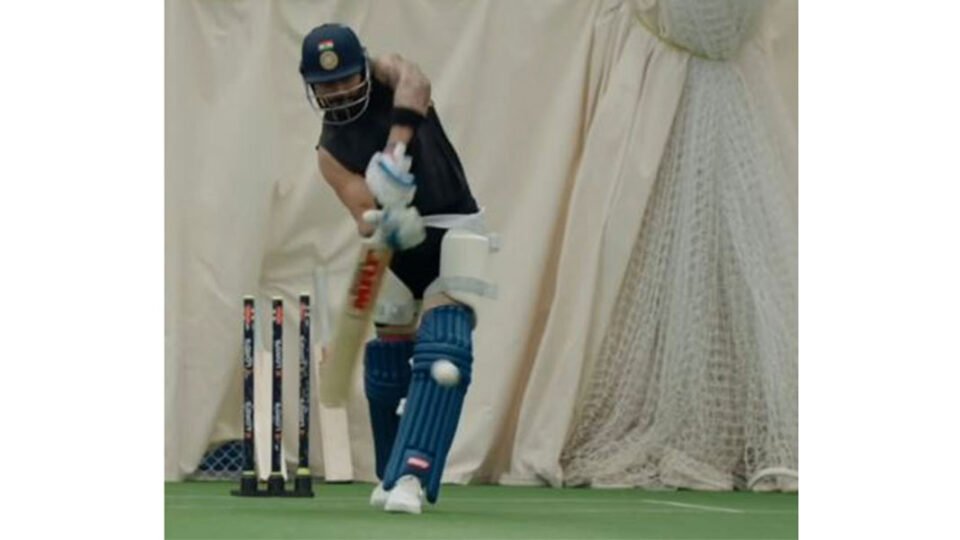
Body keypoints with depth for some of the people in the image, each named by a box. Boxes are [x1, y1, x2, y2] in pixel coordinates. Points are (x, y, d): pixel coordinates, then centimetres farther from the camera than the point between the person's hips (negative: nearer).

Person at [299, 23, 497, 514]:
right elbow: (364, 213, -16)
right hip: (399, 243, 4)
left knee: (443, 354, -20)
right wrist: (383, 224, -40)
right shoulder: (331, 151, 1)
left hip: (452, 236, -4)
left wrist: (396, 147, -43)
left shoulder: (386, 73, -2)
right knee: (387, 361, 9)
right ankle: (394, 475, 30)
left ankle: (411, 476, -27)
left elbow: (415, 83, -29)